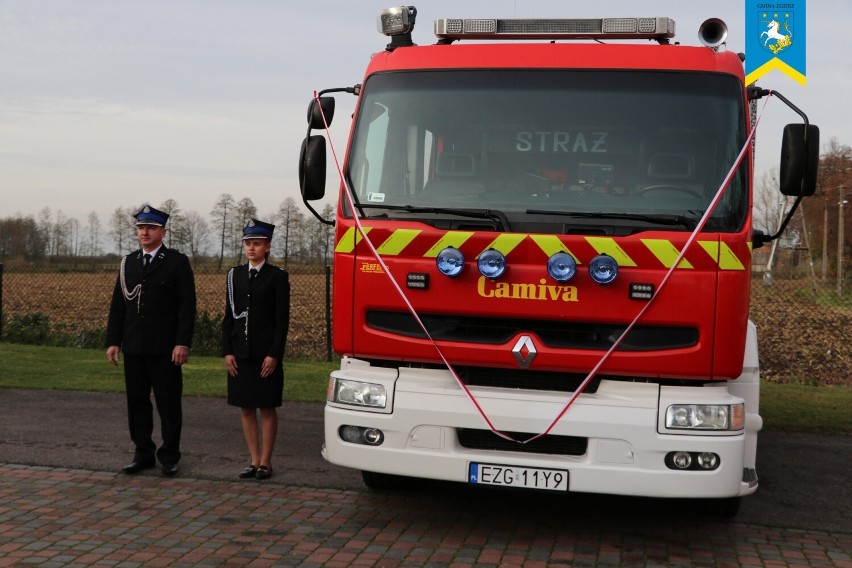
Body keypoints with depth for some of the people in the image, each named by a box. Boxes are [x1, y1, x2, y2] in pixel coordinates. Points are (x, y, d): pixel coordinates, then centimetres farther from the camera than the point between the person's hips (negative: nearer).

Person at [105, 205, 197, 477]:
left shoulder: (178, 262, -2)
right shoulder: (128, 262, 12)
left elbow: (187, 306, -8)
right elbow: (118, 304, 12)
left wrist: (183, 343, -15)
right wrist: (113, 341, 5)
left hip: (165, 348, -5)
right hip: (134, 347, 5)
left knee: (168, 403, 1)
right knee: (137, 402, 9)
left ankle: (169, 457, 11)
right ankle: (143, 454, 19)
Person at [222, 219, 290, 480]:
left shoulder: (277, 277, -3)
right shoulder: (235, 274, 9)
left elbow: (282, 320, -7)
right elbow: (229, 316, 9)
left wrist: (274, 355, -13)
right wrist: (227, 351, 1)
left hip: (266, 354, -4)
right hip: (240, 354, 5)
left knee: (267, 408, 3)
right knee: (246, 408, 8)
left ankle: (266, 461, 12)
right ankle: (255, 460, 17)